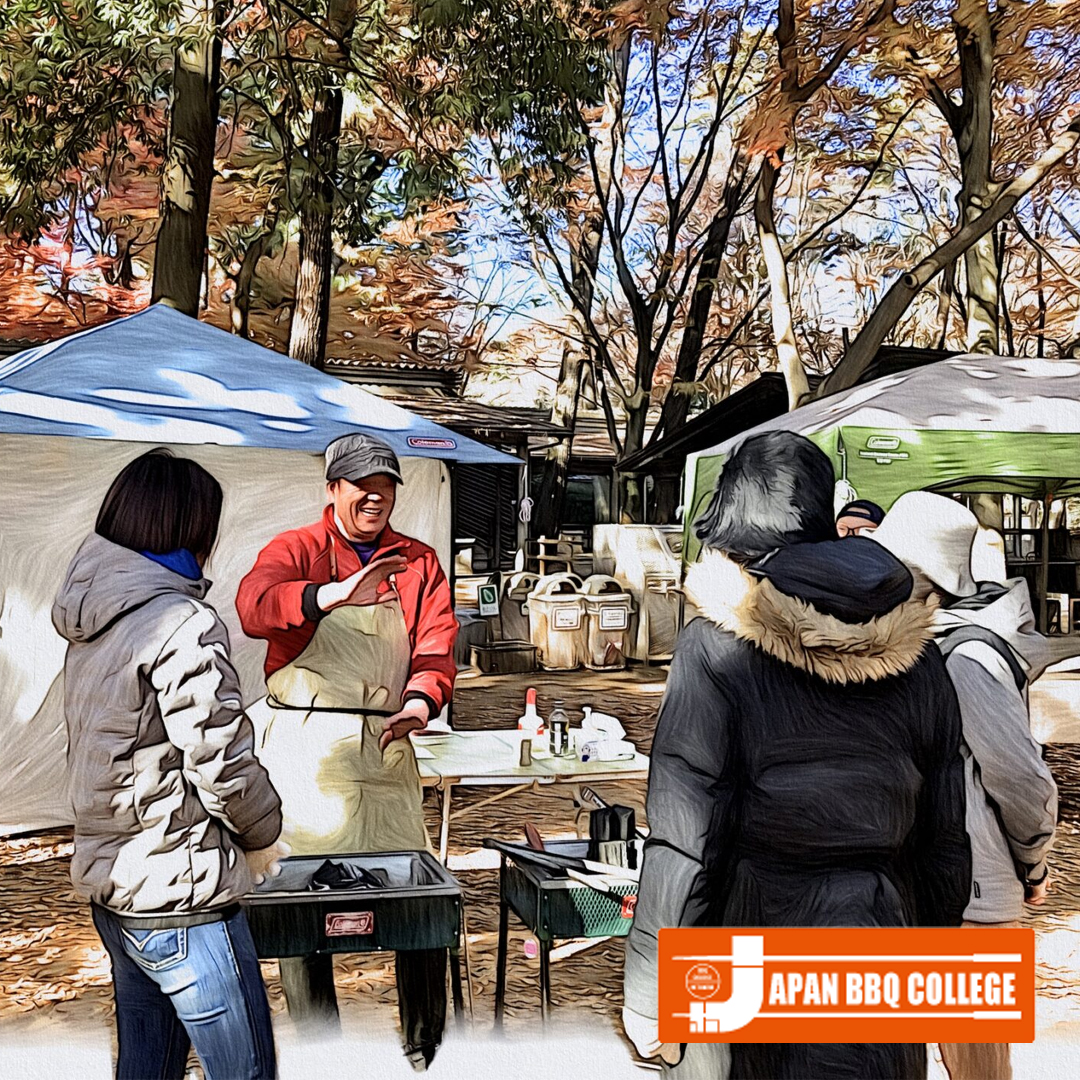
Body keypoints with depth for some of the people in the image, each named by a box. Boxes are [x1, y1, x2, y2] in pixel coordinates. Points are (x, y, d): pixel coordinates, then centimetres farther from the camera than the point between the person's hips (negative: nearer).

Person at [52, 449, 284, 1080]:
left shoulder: (93, 625, 9)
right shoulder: (183, 624, -19)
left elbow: (117, 748, 13)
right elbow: (222, 763, -20)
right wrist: (264, 837, -1)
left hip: (109, 883, 9)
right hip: (179, 893, -9)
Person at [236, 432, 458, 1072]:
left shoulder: (419, 563, 12)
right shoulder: (295, 551, 2)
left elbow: (437, 645, 1)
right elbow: (255, 607, -19)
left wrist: (421, 701, -20)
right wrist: (336, 593, -36)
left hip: (387, 746, 3)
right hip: (306, 747, -2)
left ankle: (425, 1051, 21)